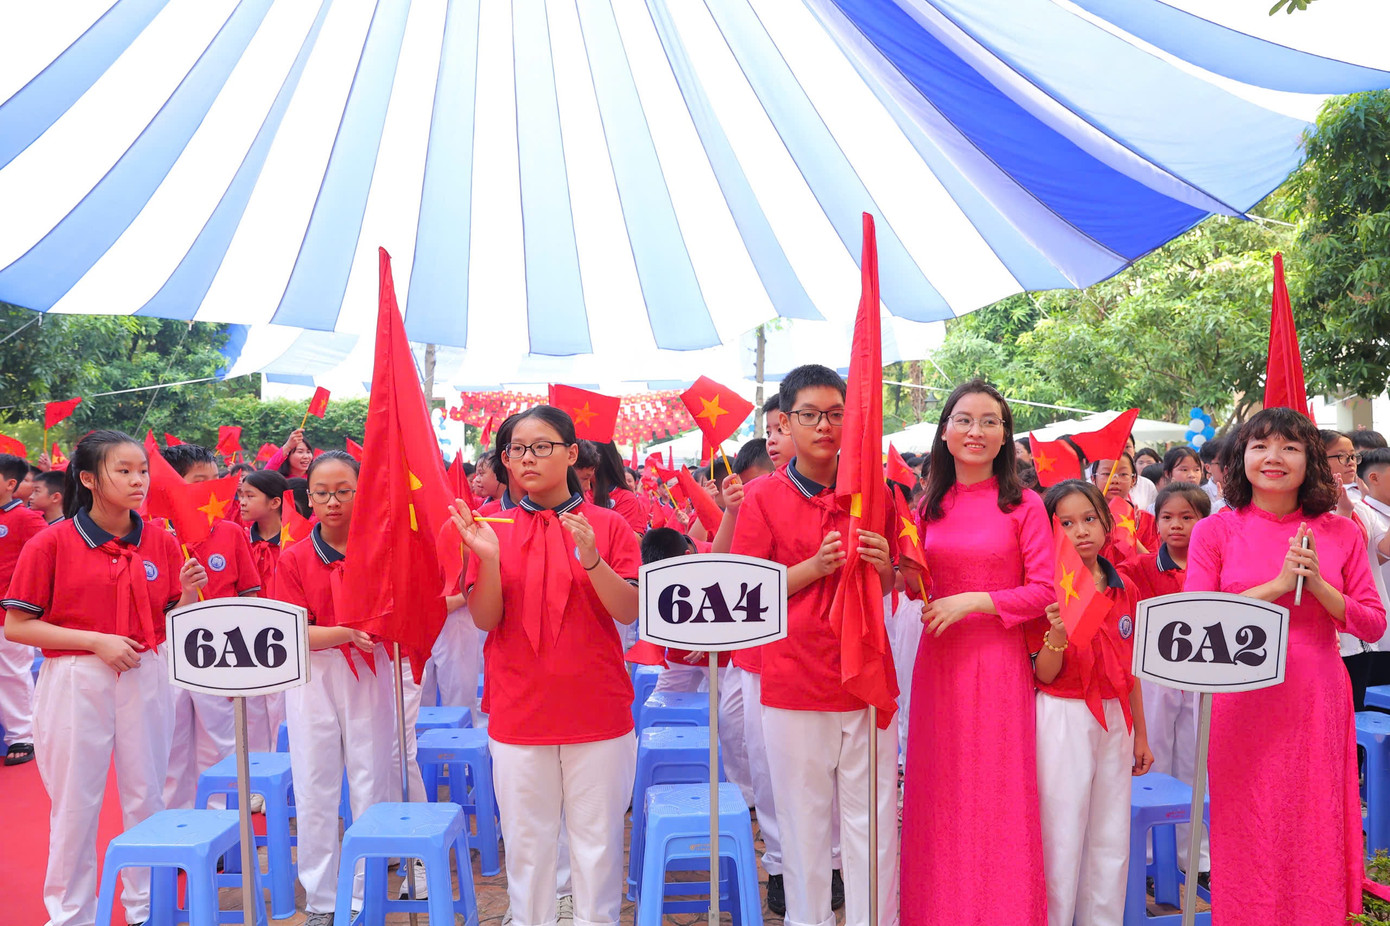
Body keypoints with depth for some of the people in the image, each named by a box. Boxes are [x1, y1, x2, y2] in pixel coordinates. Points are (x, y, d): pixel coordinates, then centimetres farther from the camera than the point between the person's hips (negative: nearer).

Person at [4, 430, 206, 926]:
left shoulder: (162, 542, 3)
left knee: (146, 795, 11)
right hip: (75, 682, -3)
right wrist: (96, 641, -16)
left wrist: (190, 592, -14)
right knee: (75, 802, 8)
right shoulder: (52, 543, -7)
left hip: (146, 678, 3)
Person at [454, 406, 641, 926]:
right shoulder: (493, 529, 3)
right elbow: (485, 619, -2)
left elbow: (629, 612, -8)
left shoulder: (608, 526, -1)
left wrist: (591, 559, -23)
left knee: (597, 837, 8)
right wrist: (488, 558, -18)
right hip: (518, 711, 1)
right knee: (526, 839, 11)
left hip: (597, 709, -1)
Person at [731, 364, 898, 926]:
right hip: (794, 683, -2)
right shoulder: (763, 497, -2)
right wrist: (814, 567, -17)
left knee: (874, 821, 8)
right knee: (803, 823, 8)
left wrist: (885, 567, -10)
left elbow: (891, 588, 14)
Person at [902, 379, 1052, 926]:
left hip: (999, 661, -3)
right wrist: (902, 569, -6)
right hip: (939, 659, 4)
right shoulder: (931, 505, 7)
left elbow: (1042, 591, -8)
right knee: (940, 795, 9)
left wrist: (974, 601, -16)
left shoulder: (1024, 505, -5)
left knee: (998, 798, 3)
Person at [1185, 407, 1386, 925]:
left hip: (1317, 707, 2)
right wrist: (1276, 586, -14)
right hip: (1243, 705, -2)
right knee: (1249, 840, 6)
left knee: (1317, 834, 9)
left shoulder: (1341, 534, 5)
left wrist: (1319, 586, -12)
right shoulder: (1215, 531, -1)